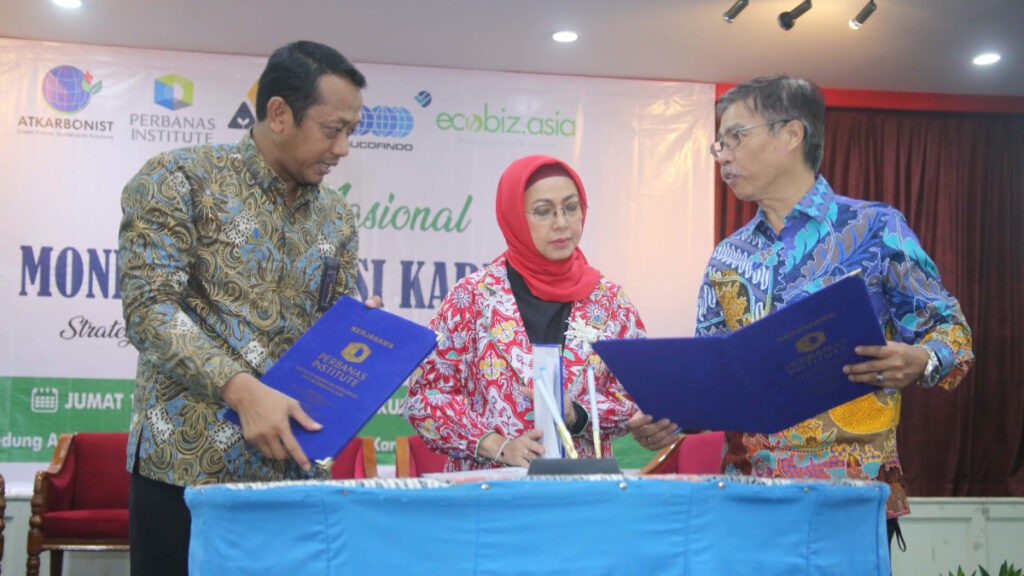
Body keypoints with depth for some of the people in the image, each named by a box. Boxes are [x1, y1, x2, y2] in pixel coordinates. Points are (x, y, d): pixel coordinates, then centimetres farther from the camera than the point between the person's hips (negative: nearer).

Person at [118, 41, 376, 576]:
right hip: (186, 463, -4)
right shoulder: (179, 180, -4)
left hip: (288, 465, 5)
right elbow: (149, 307, -13)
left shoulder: (334, 217, 13)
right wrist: (242, 391, -24)